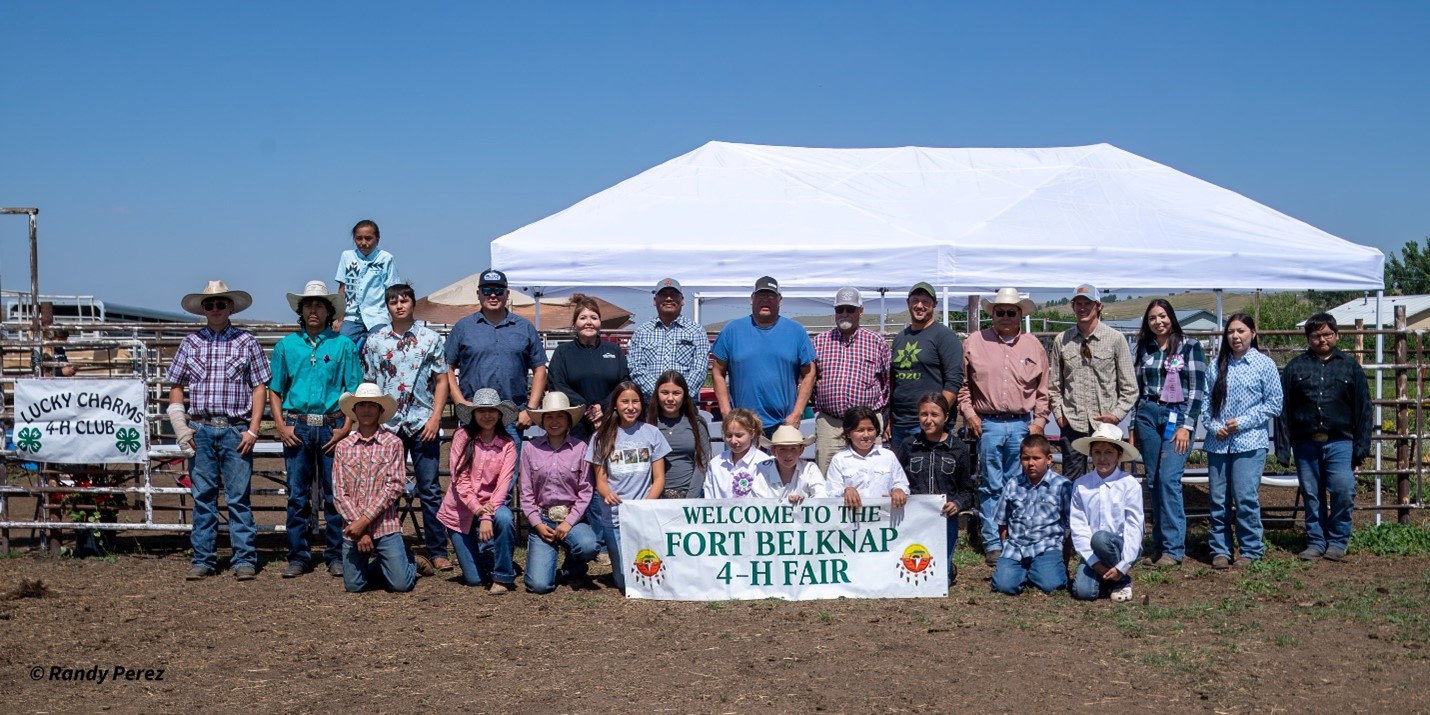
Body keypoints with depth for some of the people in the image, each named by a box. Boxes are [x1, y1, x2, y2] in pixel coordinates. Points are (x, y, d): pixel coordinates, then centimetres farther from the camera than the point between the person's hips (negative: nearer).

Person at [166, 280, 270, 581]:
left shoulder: (246, 342, 4)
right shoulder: (190, 342, 10)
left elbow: (259, 387, 3)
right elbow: (176, 387, 14)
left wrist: (252, 430, -5)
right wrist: (181, 427, 3)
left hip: (235, 430, -2)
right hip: (200, 429, 2)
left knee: (238, 498, -2)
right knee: (203, 497, 7)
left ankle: (244, 559, 3)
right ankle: (203, 559, 14)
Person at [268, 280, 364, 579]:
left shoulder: (343, 346, 4)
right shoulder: (286, 345, 8)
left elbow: (354, 391, 2)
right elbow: (274, 390, 11)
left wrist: (346, 428, -7)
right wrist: (281, 426, -1)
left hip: (331, 426, -1)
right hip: (296, 427, 1)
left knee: (334, 494, 2)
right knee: (297, 495, 4)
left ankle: (336, 556, 10)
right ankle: (298, 557, 12)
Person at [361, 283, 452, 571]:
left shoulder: (430, 338, 4)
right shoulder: (374, 340, 7)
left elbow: (441, 381, 4)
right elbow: (368, 384, 9)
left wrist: (435, 418, -6)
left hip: (423, 424, -1)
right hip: (387, 425, 1)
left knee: (430, 490, 1)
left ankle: (438, 551, 7)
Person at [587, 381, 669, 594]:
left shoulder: (651, 433, 5)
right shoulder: (603, 437, 6)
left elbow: (659, 478, 4)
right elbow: (600, 479, 5)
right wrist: (607, 493, -19)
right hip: (615, 517, 0)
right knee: (626, 581, -6)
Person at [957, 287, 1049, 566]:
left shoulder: (1033, 345, 10)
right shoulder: (976, 342, 5)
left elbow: (1043, 390, 12)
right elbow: (962, 383, 8)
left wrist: (1039, 420, 3)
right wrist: (968, 412, -2)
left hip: (1023, 425, 2)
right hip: (987, 424, -1)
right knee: (991, 486, 1)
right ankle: (992, 544, 6)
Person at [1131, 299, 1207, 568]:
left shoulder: (1189, 347, 0)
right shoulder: (1144, 349, 13)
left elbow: (1197, 389, -4)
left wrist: (1187, 425, -11)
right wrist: (1134, 425, 13)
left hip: (1177, 417, -4)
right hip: (1148, 416, 4)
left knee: (1168, 479, -15)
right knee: (1153, 482, 4)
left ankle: (1173, 548, -12)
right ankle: (1159, 544, 11)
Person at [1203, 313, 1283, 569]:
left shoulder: (1264, 364, 1)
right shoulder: (1217, 365, 9)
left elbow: (1274, 403, -1)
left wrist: (1243, 422, -9)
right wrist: (1213, 426, -6)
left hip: (1249, 442, -3)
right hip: (1217, 442, 3)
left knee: (1245, 498, -7)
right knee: (1217, 499, 5)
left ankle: (1250, 550, 6)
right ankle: (1220, 550, 15)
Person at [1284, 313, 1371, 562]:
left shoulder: (1350, 366, 8)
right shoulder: (1295, 367, 7)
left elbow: (1363, 408, 6)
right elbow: (1284, 407, 6)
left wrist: (1361, 445, 0)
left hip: (1339, 442, -1)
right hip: (1306, 443, 1)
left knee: (1343, 490, -11)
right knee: (1312, 495, 7)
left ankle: (1337, 541, 6)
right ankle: (1316, 542, 18)